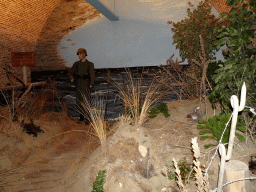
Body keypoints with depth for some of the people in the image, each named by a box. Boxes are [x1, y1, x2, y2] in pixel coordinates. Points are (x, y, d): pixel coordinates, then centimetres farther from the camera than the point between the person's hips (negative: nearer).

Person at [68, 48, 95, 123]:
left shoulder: (90, 64, 1)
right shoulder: (76, 64, 12)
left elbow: (92, 75, -6)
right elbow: (70, 72, 15)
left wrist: (91, 84, -20)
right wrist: (72, 78, -7)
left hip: (85, 83, -4)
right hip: (78, 83, 4)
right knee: (78, 101, 7)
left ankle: (87, 118, -7)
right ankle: (81, 116, 23)